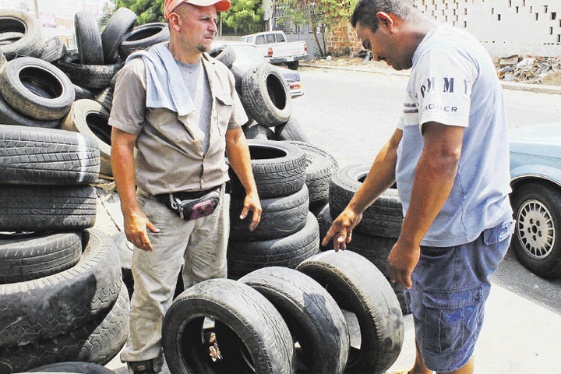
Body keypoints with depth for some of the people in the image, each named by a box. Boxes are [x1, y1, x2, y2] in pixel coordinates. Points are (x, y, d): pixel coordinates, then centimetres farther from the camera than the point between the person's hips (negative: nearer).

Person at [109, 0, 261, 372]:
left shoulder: (221, 73, 7)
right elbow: (122, 144, -11)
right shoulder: (142, 70, -10)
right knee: (154, 294, 3)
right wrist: (131, 211, -14)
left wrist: (251, 190, 10)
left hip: (213, 202, 6)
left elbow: (234, 137, 14)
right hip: (162, 208, -5)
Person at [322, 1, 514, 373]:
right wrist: (354, 209, 23)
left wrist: (408, 242, -23)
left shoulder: (441, 53, -20)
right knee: (424, 313, 30)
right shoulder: (432, 59, 15)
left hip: (461, 237, -11)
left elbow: (442, 156, -30)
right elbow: (396, 149, 20)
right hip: (443, 227, 11)